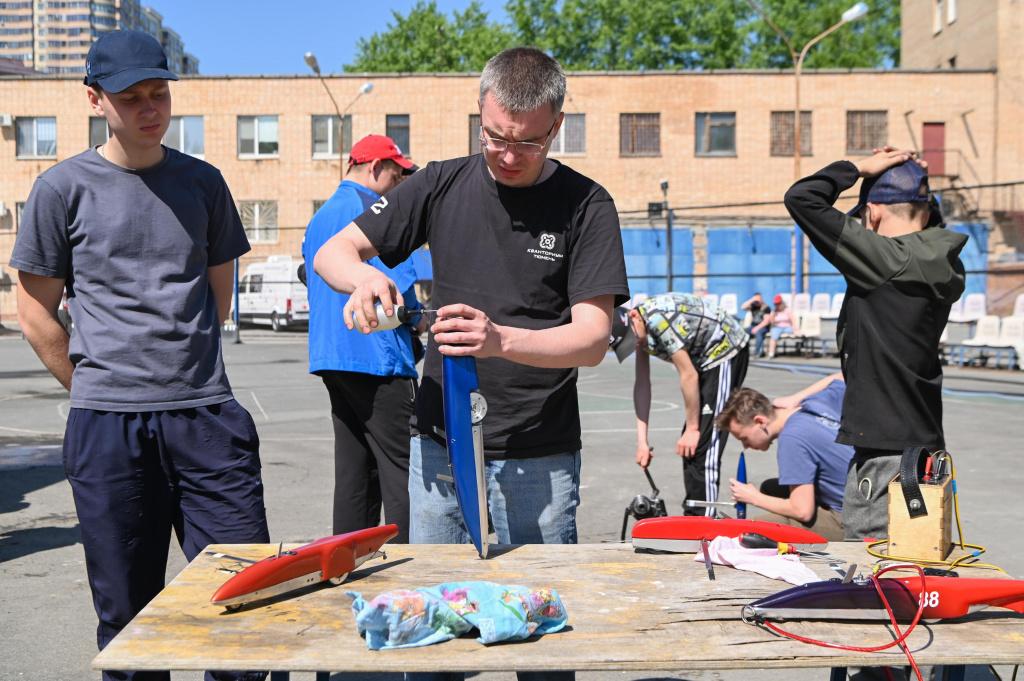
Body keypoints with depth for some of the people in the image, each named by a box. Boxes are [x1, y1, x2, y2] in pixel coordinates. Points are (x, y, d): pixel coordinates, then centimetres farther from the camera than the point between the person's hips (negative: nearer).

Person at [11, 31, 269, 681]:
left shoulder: (202, 182, 10)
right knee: (126, 612, 8)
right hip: (106, 425, -1)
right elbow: (35, 311, 6)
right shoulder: (64, 188, 2)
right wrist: (95, 387, 5)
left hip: (206, 414, 2)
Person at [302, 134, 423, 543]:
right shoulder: (371, 212, -10)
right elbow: (402, 285, -17)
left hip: (330, 358, 9)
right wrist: (419, 322, 4)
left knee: (354, 472, 13)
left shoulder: (319, 218, 19)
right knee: (401, 471, -5)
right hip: (376, 359, -9)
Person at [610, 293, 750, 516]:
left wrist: (692, 428, -15)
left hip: (726, 352, -9)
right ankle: (693, 515, 21)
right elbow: (642, 382, 1)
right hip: (705, 358, 9)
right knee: (689, 443, 10)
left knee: (703, 442, -13)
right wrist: (642, 440, -1)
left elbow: (689, 376, -24)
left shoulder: (659, 319, -30)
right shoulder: (639, 328, -3)